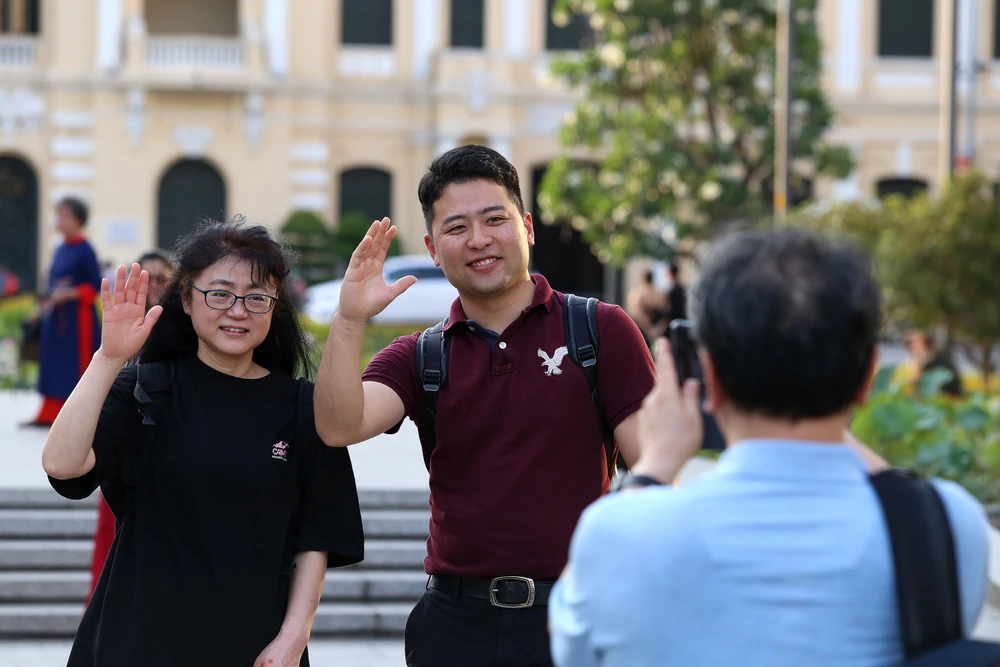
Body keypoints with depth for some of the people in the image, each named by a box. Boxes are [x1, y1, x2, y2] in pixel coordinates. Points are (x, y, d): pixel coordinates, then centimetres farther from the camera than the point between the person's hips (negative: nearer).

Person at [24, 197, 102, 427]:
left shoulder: (84, 250, -11)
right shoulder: (61, 250, 11)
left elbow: (96, 285, -13)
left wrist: (70, 294, -20)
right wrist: (48, 302, 2)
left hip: (79, 315, -8)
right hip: (57, 315, 8)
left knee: (79, 365, -1)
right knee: (53, 362, 8)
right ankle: (49, 414, 12)